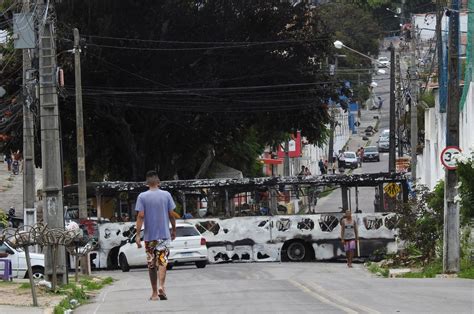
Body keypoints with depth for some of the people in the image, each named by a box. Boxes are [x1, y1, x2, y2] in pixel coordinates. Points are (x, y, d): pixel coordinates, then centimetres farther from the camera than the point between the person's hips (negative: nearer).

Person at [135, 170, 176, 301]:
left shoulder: (142, 197, -4)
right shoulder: (166, 195, 0)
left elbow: (140, 216, -9)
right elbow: (171, 215, 2)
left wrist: (137, 235, -7)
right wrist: (174, 230, 16)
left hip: (149, 236, 0)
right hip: (164, 234, 0)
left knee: (151, 264, 9)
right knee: (162, 261, 1)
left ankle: (154, 293, 12)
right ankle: (161, 287, -20)